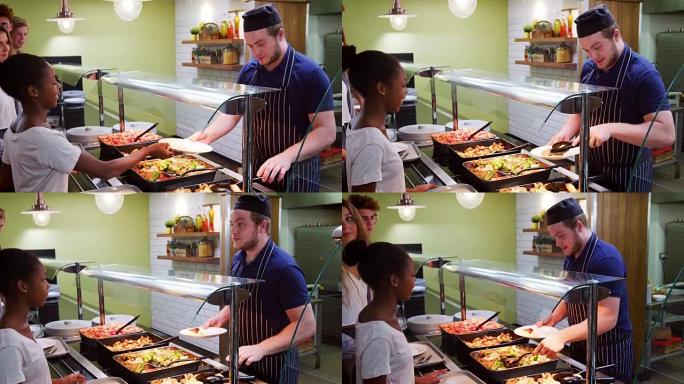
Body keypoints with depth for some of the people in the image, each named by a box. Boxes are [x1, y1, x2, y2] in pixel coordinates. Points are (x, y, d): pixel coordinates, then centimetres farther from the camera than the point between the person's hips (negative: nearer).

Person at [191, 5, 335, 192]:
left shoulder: (309, 73, -17)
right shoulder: (249, 71, 2)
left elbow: (327, 132, -21)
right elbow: (233, 113, 11)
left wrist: (287, 156, -34)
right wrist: (208, 134, -9)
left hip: (297, 175, -5)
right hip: (258, 170, 5)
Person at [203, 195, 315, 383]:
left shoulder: (284, 268, -21)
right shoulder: (238, 259, 3)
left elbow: (307, 327, -23)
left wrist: (260, 348, -30)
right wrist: (222, 317, 1)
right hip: (242, 362, 7)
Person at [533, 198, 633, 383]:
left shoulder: (606, 258, -23)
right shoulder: (571, 257, 6)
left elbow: (607, 318, -29)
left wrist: (562, 336, -37)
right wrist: (552, 319, 1)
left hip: (610, 353, -8)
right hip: (581, 347, 8)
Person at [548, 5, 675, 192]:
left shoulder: (644, 74, -19)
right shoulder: (588, 68, 2)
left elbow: (666, 134, -26)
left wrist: (611, 128, -34)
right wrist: (567, 132, -6)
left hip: (628, 177, -6)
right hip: (591, 170, 6)